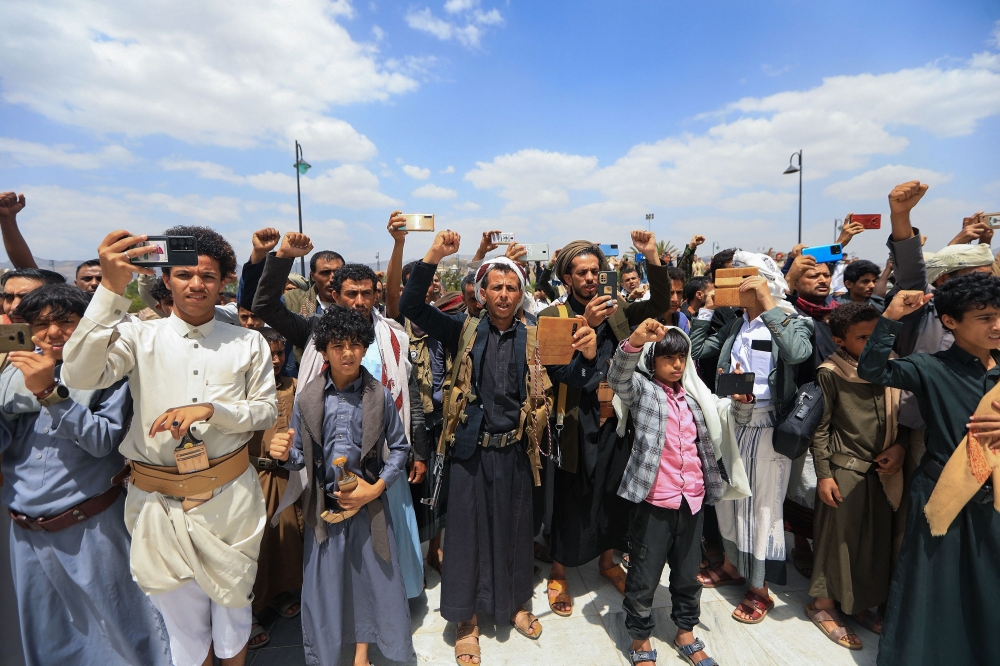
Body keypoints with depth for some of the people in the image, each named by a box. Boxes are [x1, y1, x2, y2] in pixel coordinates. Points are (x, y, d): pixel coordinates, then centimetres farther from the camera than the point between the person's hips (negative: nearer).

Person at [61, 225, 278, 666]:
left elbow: (267, 410, 1)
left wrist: (210, 409, -17)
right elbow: (79, 376, -19)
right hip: (159, 501, 0)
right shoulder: (139, 336, -1)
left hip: (230, 496, 1)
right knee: (181, 616, 15)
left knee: (232, 602, 18)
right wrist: (112, 288, -27)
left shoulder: (248, 343, 1)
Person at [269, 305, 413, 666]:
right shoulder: (308, 398, -3)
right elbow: (300, 456, 2)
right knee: (325, 579, 11)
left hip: (369, 503, 0)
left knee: (371, 575, 11)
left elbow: (399, 448, -2)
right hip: (325, 505, 1)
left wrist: (375, 488, -12)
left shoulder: (380, 396, -7)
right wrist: (285, 454, -20)